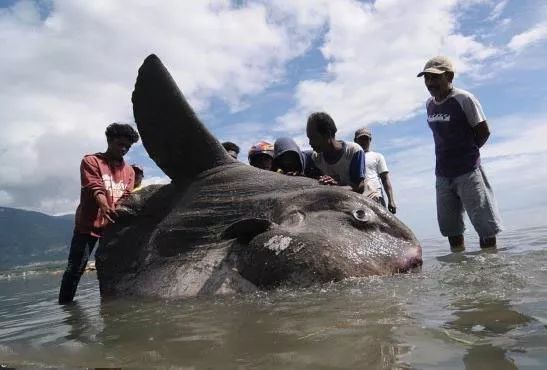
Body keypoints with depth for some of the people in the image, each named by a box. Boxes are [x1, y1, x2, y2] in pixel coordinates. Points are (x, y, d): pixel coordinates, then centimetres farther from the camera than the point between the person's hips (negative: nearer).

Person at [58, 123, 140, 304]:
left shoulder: (129, 171, 15)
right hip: (89, 225, -4)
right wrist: (105, 208, -33)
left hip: (113, 227, 4)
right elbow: (95, 188, -13)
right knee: (75, 268, -4)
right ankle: (64, 305, 6)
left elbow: (127, 197, 5)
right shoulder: (91, 161, 2)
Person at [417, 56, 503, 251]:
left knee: (485, 225, -1)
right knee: (450, 227, 13)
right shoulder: (429, 104, 7)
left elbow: (484, 131, -7)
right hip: (443, 175, 7)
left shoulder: (464, 99, -11)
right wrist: (457, 151, 6)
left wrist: (467, 151, 4)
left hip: (468, 171, -7)